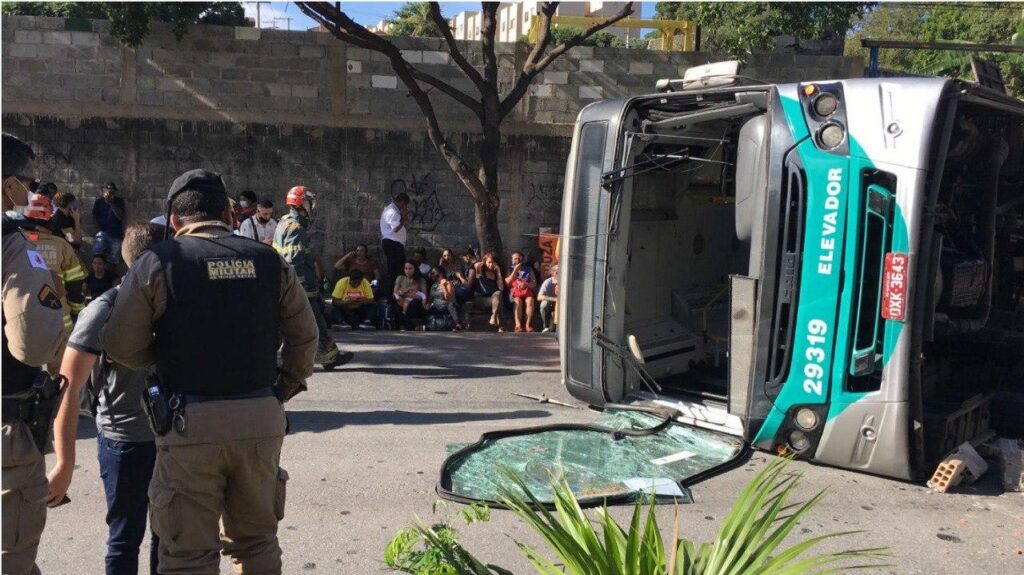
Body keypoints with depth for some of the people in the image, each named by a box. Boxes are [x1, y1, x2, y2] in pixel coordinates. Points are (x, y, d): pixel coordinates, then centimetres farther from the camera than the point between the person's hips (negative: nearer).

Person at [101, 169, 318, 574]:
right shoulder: (270, 261, 5)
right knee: (256, 542, 19)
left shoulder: (156, 263, -4)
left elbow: (121, 348, -2)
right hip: (262, 420, 3)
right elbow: (305, 337, 8)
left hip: (190, 423, -3)